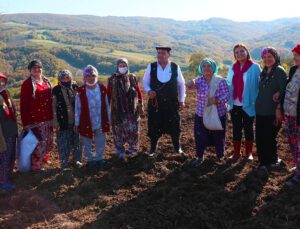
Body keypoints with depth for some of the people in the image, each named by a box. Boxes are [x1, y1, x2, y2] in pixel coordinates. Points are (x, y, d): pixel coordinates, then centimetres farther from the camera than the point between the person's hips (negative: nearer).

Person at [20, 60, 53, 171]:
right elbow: (23, 105, -10)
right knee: (38, 143, -5)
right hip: (35, 120, -6)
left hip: (47, 120, 6)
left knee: (47, 142, 13)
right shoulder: (27, 84, -7)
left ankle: (41, 162, 30)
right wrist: (25, 123, -14)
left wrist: (52, 117, 11)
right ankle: (36, 167, 11)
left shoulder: (46, 82, 12)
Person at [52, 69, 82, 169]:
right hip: (63, 122, -3)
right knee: (64, 143, 5)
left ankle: (77, 159, 29)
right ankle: (64, 163, 18)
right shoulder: (56, 90, -6)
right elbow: (53, 106, -3)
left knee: (77, 141, 13)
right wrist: (55, 120, -7)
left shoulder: (75, 87, 2)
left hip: (76, 120, 3)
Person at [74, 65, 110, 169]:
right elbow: (77, 108, -6)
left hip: (101, 123, 2)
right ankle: (90, 160, 35)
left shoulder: (102, 89, -6)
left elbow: (106, 105, 3)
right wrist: (77, 123, -3)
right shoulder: (81, 91, -12)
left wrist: (108, 119, 7)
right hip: (86, 124, -2)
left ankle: (99, 158, 36)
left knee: (100, 143, 16)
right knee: (87, 144, 15)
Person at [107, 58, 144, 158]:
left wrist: (141, 106, 8)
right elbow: (108, 95, 3)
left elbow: (138, 92, 7)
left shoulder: (132, 77, 3)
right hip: (118, 111, -1)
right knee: (118, 130, 6)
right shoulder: (112, 79, -1)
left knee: (133, 129, 6)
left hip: (132, 110, 1)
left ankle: (133, 146, 29)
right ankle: (120, 150, 24)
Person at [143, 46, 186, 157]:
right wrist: (148, 90, -13)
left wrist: (181, 100, 6)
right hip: (155, 102, 0)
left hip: (172, 102, 0)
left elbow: (181, 84, 6)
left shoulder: (175, 67, -3)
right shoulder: (151, 67, -4)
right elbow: (145, 81, 7)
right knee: (154, 126, 8)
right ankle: (153, 148, 27)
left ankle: (177, 147, 30)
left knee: (174, 125, 8)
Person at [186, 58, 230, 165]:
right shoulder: (199, 80, -2)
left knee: (218, 137, 10)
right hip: (201, 115, 1)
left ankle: (220, 157, 33)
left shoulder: (221, 81, -7)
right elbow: (193, 84, -20)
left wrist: (216, 100, -29)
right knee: (200, 137, 5)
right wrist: (190, 83, -45)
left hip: (218, 115, -1)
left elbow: (227, 96, -12)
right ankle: (199, 157, 25)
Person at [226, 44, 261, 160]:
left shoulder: (255, 67, -8)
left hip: (248, 105, -3)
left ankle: (249, 152, 25)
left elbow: (260, 84, -7)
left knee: (248, 129, 10)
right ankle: (236, 152, 23)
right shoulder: (233, 67, 6)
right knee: (236, 129, 11)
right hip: (235, 105, 4)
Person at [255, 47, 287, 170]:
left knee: (269, 138, 2)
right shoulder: (264, 72, 13)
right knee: (259, 137, 8)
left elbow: (283, 91, -14)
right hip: (261, 111, 6)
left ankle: (272, 161, 22)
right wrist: (257, 105, 13)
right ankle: (263, 162, 23)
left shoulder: (279, 71, -8)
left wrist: (279, 109, -18)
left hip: (273, 112, -6)